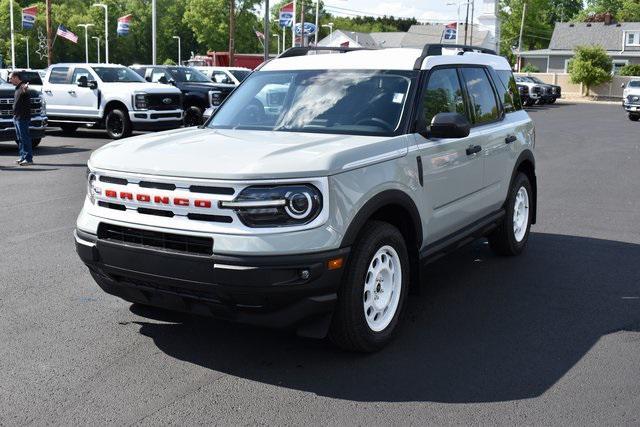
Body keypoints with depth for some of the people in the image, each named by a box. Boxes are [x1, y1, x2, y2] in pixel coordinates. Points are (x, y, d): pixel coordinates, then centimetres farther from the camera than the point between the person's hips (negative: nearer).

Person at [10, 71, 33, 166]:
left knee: (25, 138, -9)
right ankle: (22, 157, 19)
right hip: (17, 118, 10)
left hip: (23, 118, -10)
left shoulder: (22, 87, -14)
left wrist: (25, 89, -62)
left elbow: (25, 90, -41)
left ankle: (28, 159, -8)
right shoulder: (18, 88, 17)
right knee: (20, 138, 13)